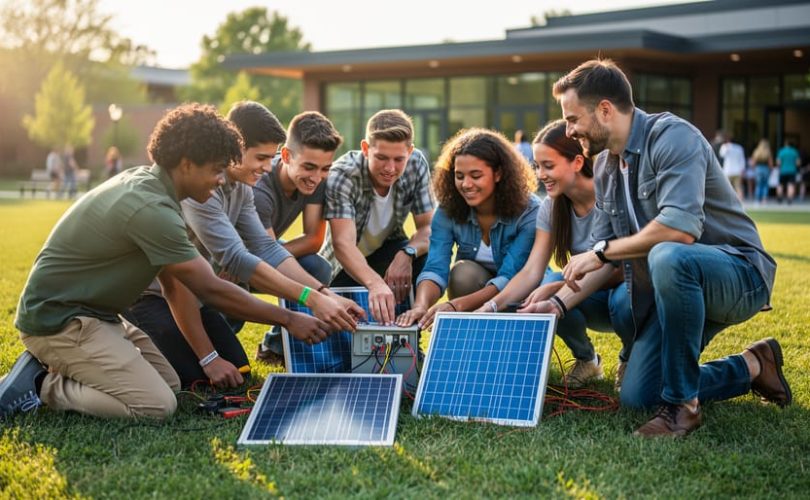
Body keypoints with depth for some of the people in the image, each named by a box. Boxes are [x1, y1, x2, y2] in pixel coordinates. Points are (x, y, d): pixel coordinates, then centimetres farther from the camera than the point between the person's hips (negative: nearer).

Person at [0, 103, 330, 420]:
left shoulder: (145, 182, 5)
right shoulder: (151, 209, -25)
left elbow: (174, 284, 7)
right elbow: (210, 290, -20)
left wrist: (207, 356, 6)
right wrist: (288, 319, -11)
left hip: (90, 313, 10)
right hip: (58, 320, -10)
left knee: (170, 383, 12)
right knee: (156, 405, -19)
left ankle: (54, 367, 12)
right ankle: (42, 385, -6)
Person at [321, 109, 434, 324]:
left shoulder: (417, 164, -17)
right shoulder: (341, 176, -29)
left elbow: (428, 228, -17)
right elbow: (343, 243, -40)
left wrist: (407, 254, -40)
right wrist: (375, 283, -60)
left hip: (388, 253, 2)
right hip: (346, 265, -1)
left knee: (423, 254, -29)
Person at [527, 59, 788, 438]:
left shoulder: (672, 137, -19)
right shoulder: (605, 167, 7)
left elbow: (681, 227, -34)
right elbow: (607, 259, 10)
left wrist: (602, 249, -23)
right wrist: (560, 303, -4)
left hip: (739, 274, -9)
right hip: (679, 290, 9)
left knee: (667, 256, -40)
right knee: (635, 397, 1)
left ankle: (682, 404, -25)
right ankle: (751, 368, 19)